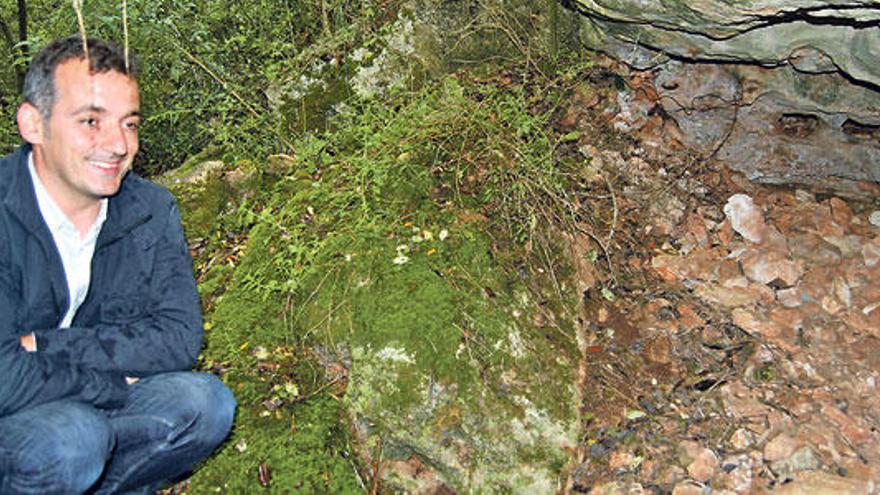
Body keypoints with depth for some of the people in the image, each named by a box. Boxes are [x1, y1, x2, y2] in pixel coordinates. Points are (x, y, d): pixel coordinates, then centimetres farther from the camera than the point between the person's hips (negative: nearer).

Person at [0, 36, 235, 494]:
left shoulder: (151, 211, -5)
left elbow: (179, 338, -12)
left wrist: (46, 346, -21)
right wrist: (116, 382, -16)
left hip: (91, 411, 4)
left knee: (204, 402, -17)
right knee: (72, 437, -32)